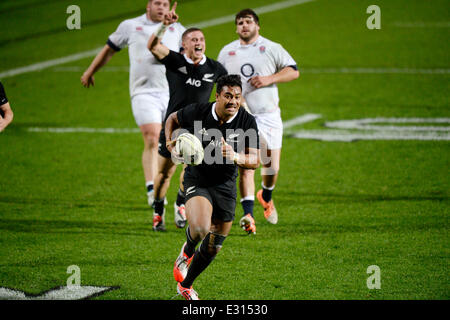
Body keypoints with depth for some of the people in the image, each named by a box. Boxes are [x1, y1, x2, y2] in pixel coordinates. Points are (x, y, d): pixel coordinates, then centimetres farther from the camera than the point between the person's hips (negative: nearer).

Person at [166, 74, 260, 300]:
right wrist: (170, 142, -10)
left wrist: (235, 157, -31)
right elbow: (173, 119, 8)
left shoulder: (247, 122, -12)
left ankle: (185, 285, 32)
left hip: (225, 185, 3)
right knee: (200, 228, -30)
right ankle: (187, 251, 7)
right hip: (197, 179, -3)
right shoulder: (198, 112, -14)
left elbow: (255, 161, -10)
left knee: (213, 248, 8)